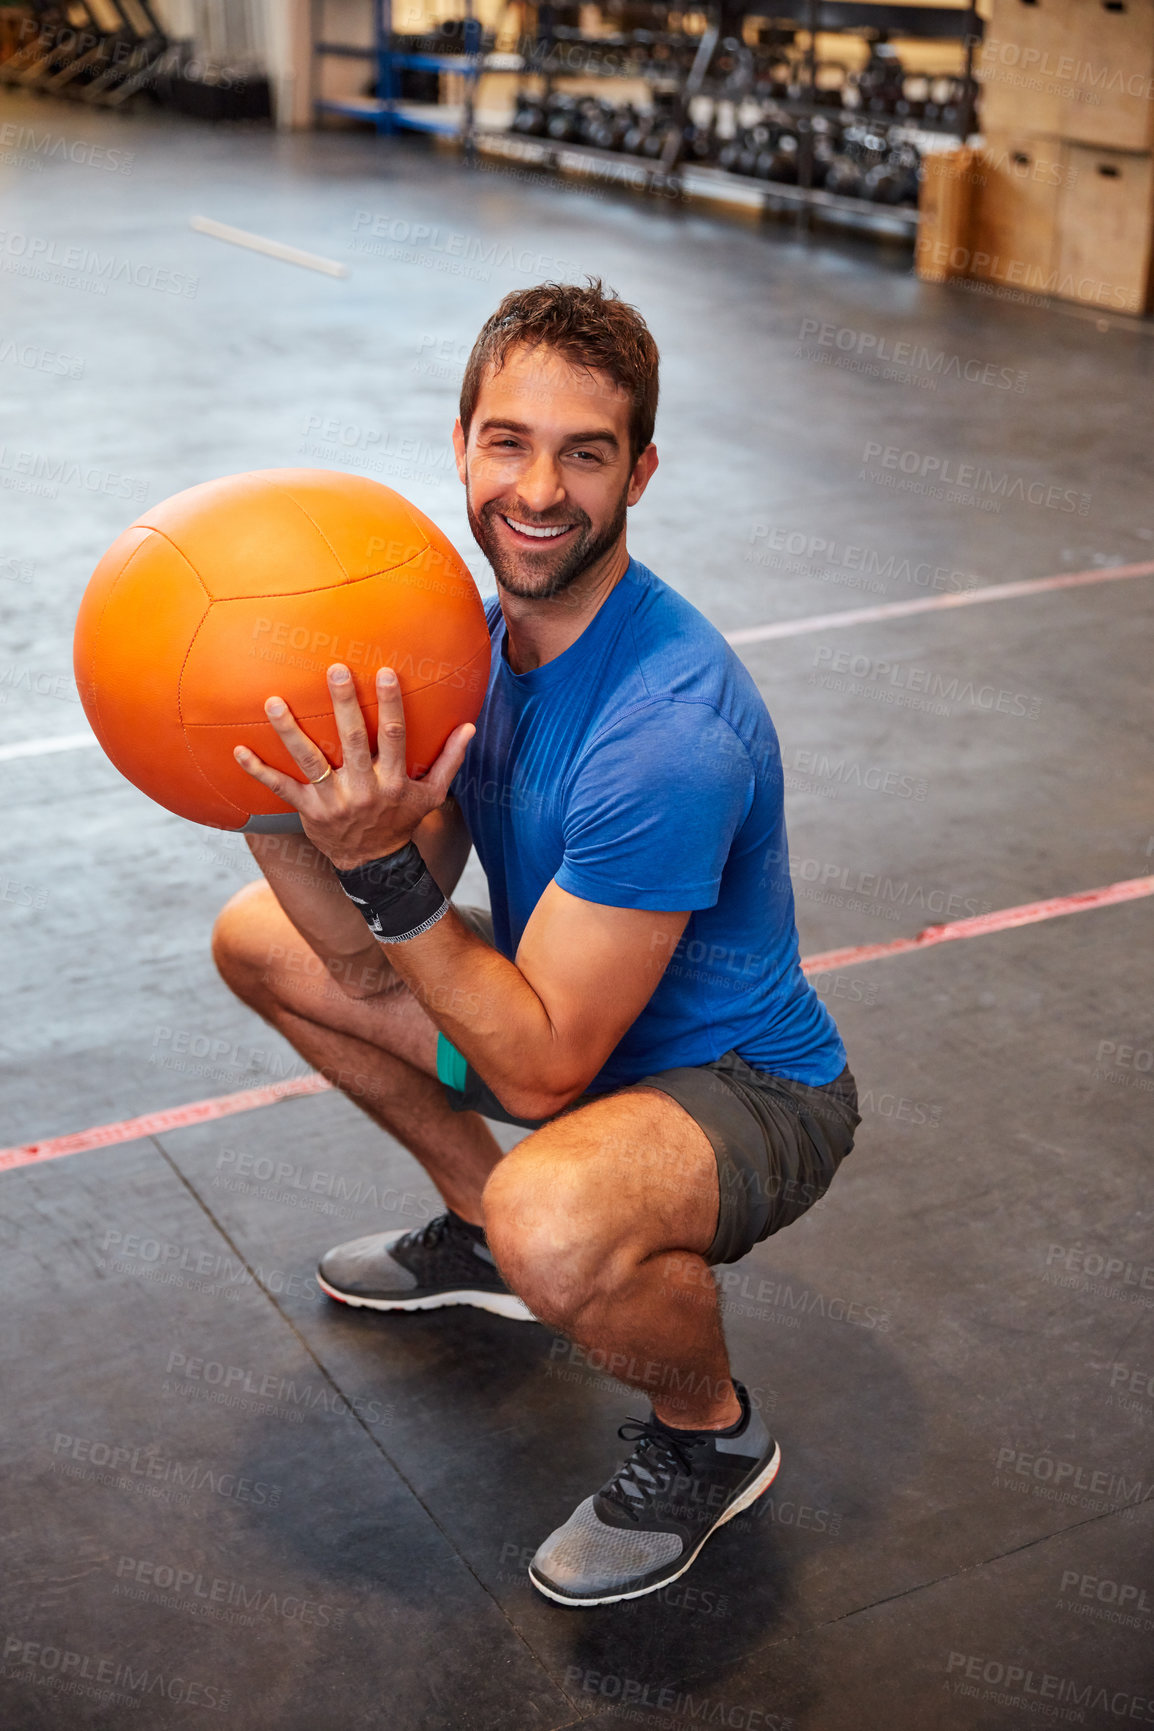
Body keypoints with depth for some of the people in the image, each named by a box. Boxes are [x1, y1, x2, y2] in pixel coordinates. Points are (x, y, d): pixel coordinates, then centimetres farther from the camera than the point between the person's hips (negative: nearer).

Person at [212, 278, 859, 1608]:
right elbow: (376, 948, -7)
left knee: (552, 1225, -41)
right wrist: (269, 800, -23)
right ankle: (477, 1222, 25)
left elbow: (544, 1067, -30)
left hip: (742, 1088, -8)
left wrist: (382, 868, -37)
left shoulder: (669, 733, -34)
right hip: (571, 1010, 8)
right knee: (257, 941, 10)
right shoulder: (478, 627, -7)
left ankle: (711, 1434, -4)